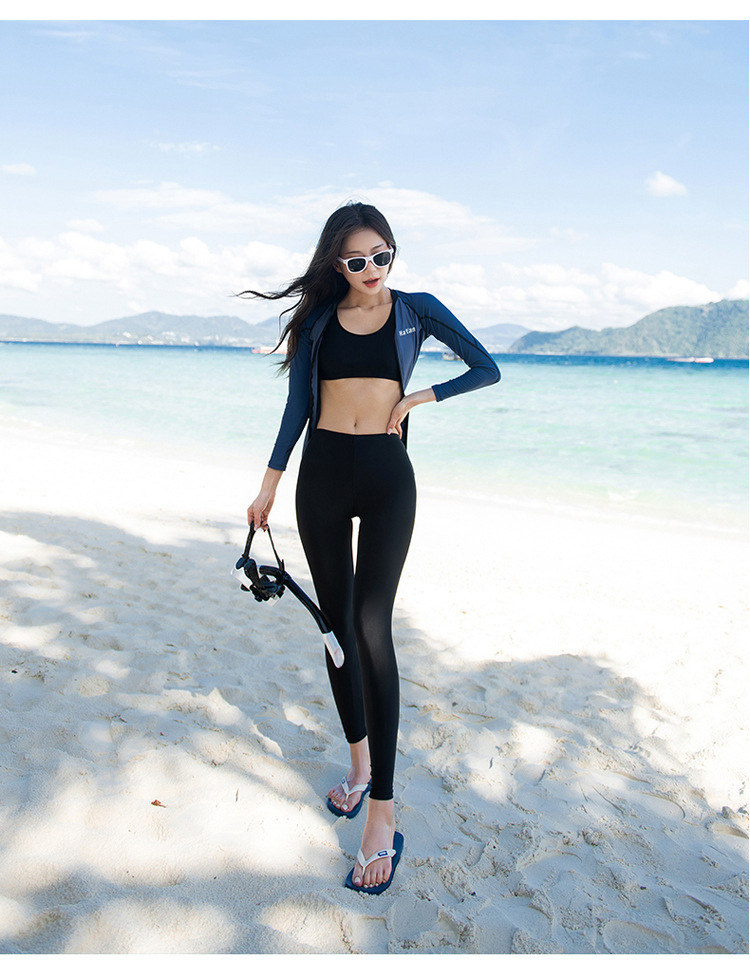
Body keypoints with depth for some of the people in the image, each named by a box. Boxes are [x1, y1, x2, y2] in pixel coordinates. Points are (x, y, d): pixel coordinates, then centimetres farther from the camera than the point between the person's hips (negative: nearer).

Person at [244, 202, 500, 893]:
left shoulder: (416, 309, 6)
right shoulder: (319, 317, 10)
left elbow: (487, 369, 7)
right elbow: (298, 404, 10)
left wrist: (424, 397, -6)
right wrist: (271, 481, 5)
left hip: (386, 476, -3)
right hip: (322, 473, 3)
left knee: (371, 626, -13)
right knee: (337, 621, 7)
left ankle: (383, 811, -9)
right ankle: (359, 760, 26)